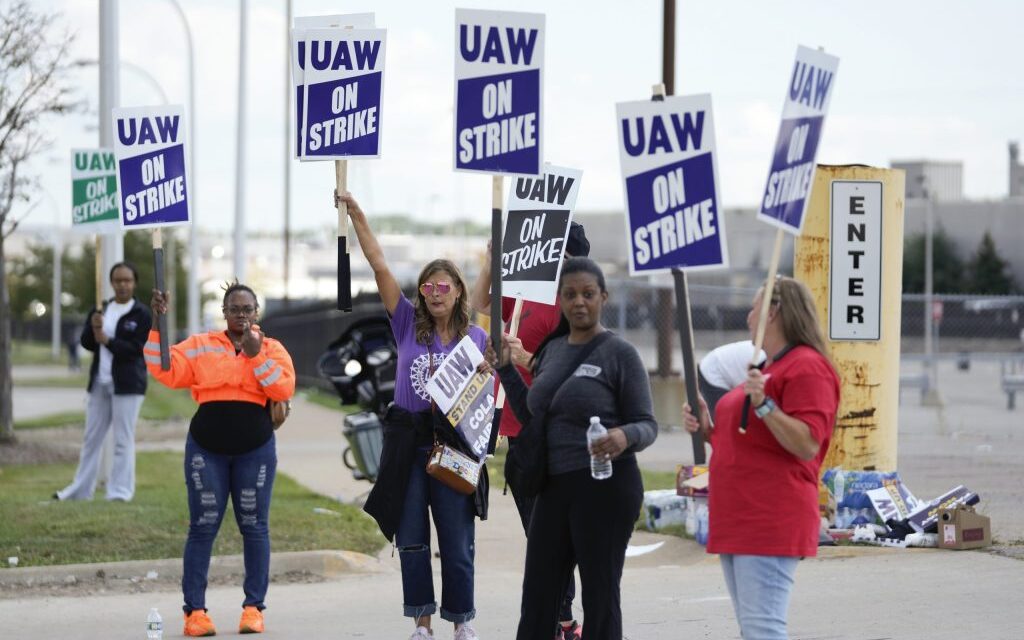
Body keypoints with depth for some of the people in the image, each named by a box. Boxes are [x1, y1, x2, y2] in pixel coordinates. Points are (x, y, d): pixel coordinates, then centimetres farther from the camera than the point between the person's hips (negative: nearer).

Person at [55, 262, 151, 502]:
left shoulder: (142, 315, -5)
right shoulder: (101, 310, 11)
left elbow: (136, 349, -13)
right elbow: (86, 342, 6)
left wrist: (107, 340, -19)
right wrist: (93, 327, -14)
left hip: (127, 384, -6)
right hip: (100, 383, 6)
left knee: (123, 441, -3)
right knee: (91, 438, 12)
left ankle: (120, 493, 0)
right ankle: (81, 489, 19)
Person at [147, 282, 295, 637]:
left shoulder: (272, 348, 6)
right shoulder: (200, 346, 7)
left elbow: (284, 388, -9)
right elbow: (166, 370, -5)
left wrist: (256, 355, -16)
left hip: (255, 450, 0)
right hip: (206, 450, 0)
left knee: (254, 527, 4)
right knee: (203, 527, 0)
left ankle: (253, 607, 11)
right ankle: (195, 610, 1)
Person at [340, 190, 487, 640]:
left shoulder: (476, 338, 2)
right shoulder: (408, 324, 2)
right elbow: (379, 265, -2)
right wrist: (355, 214, -7)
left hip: (452, 446, -1)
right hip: (407, 445, 1)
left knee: (457, 542, 2)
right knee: (411, 539, 6)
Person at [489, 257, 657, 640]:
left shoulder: (619, 353, -7)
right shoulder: (551, 350, 12)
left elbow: (647, 426, -7)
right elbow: (532, 419, 20)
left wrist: (625, 436, -29)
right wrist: (506, 370, 10)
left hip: (604, 487, -7)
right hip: (554, 486, 7)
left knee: (600, 595, 1)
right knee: (538, 596, 9)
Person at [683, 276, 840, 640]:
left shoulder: (807, 367, -10)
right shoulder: (769, 367, 22)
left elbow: (807, 445, -19)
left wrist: (764, 404, -26)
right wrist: (706, 427, 13)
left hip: (770, 523, -11)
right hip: (738, 521, 11)